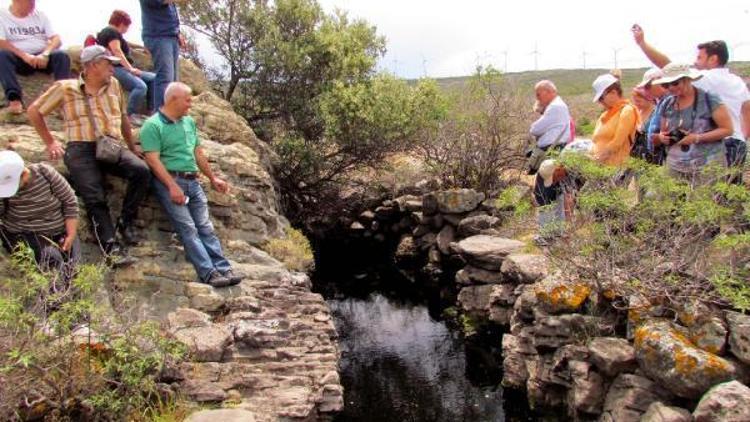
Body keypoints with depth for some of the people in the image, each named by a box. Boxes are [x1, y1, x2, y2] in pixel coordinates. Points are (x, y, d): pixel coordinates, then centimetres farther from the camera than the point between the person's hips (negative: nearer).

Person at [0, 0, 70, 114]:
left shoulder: (40, 15, 13)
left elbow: (56, 39, 2)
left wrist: (45, 54, -18)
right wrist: (24, 55, -24)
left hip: (42, 58, 2)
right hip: (19, 58, -1)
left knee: (62, 55, -28)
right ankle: (14, 99, -45)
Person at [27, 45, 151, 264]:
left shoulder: (113, 84, 16)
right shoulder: (65, 88, 6)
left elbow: (122, 117, 26)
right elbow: (34, 111, 14)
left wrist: (132, 147, 25)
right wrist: (50, 142, 9)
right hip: (81, 149, -3)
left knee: (141, 170, -25)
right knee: (95, 198, -22)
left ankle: (126, 222, -12)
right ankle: (111, 246, -22)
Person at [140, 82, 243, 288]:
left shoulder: (189, 122, 17)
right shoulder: (153, 125, -6)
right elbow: (153, 160, -13)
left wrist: (213, 178, 22)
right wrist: (172, 186, -21)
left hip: (193, 181, 7)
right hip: (169, 181, -6)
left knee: (205, 227, 0)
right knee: (188, 228, -12)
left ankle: (223, 269, -5)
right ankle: (208, 272, -16)